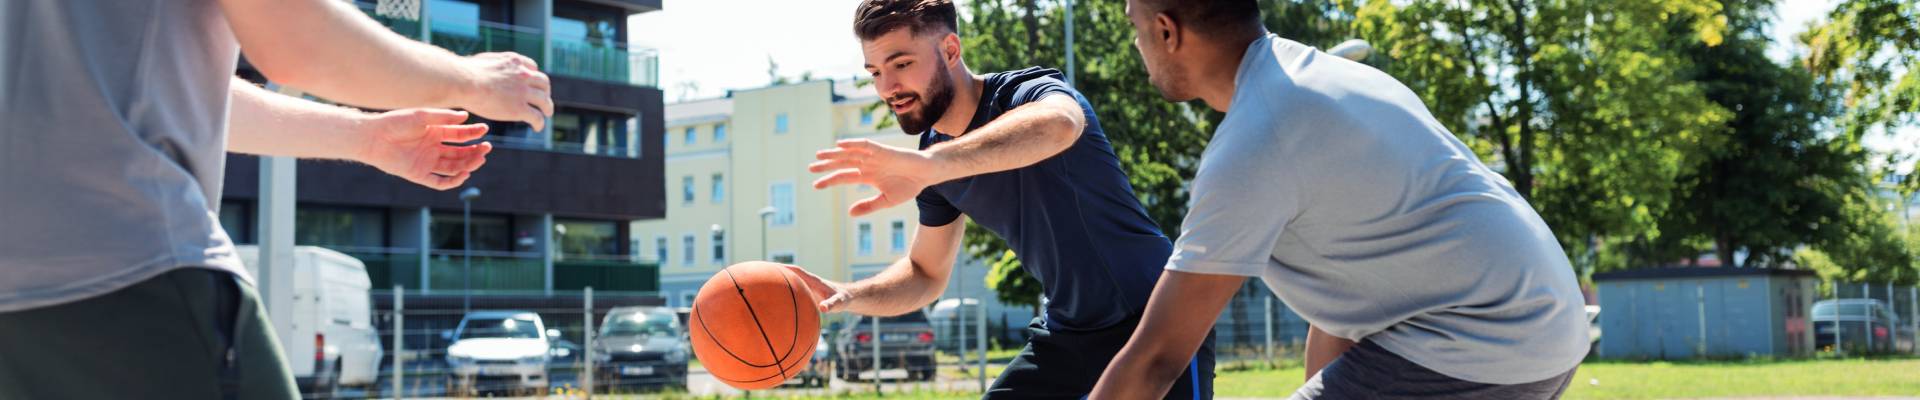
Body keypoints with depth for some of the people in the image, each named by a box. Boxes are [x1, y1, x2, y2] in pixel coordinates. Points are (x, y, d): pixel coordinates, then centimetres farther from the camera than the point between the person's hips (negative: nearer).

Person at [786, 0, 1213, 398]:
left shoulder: (1028, 92, -23)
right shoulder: (936, 162, 0)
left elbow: (1059, 124, -49)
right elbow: (926, 274, 10)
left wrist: (929, 163, -66)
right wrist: (847, 295, -12)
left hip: (1157, 320, -7)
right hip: (1066, 331, 7)